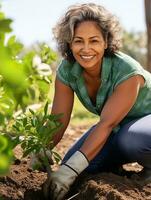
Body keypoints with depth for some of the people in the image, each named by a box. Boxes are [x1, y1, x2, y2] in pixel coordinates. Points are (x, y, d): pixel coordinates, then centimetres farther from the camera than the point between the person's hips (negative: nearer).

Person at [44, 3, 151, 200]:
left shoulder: (128, 71, -33)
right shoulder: (66, 71, -17)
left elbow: (107, 124, -39)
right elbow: (58, 122, -17)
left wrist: (71, 169, -47)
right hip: (117, 126, 6)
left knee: (131, 139, -39)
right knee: (71, 164, -11)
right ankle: (127, 157, 13)